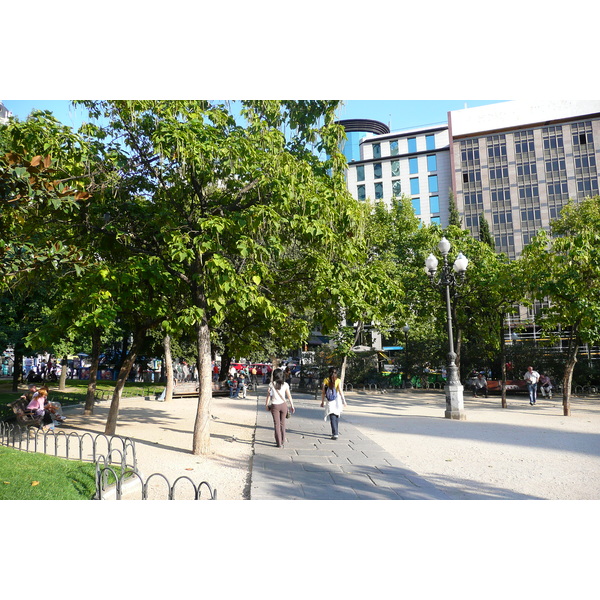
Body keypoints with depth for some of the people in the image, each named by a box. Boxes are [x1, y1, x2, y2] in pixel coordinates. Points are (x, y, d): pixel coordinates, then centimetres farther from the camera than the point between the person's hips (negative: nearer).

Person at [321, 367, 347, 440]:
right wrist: (344, 401, -7)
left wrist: (322, 401, 6)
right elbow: (340, 391, -11)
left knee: (333, 418, -2)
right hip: (337, 400, 1)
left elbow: (323, 392, -2)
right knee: (337, 416, 17)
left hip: (329, 401, -1)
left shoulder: (326, 380, -1)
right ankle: (336, 432, 28)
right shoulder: (338, 380, -3)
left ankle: (335, 434, -15)